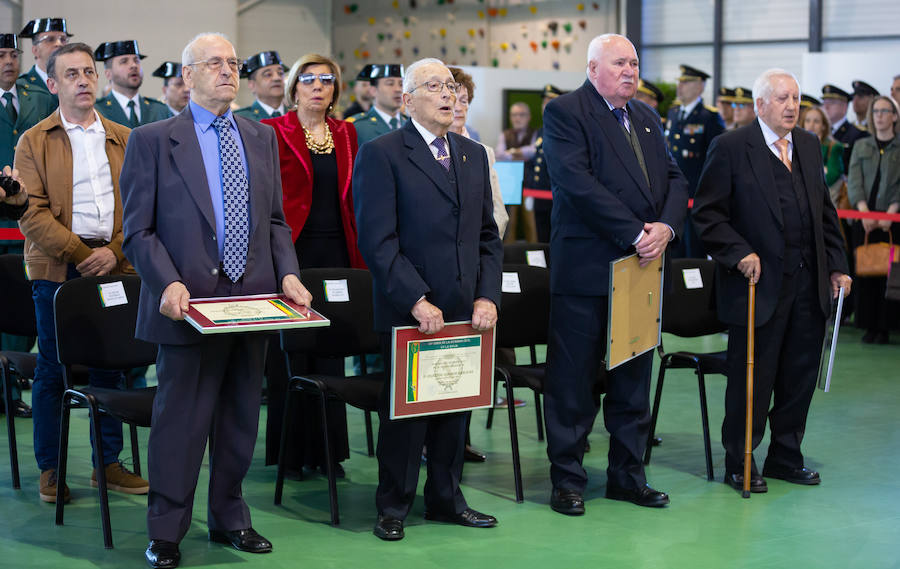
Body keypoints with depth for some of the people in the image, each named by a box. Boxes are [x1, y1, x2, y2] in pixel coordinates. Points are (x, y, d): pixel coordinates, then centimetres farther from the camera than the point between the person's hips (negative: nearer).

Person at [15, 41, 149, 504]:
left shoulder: (124, 140, 11)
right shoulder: (34, 142, 2)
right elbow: (32, 212, -7)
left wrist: (115, 251, -9)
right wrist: (80, 253, -15)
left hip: (114, 267, 3)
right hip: (57, 270, -3)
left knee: (110, 367, 8)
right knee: (52, 370, 3)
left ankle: (108, 464, 17)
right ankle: (49, 469, 12)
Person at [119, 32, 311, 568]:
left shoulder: (263, 137, 12)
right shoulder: (152, 140, -3)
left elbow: (275, 220, 15)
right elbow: (138, 230, -5)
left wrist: (288, 274, -2)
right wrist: (167, 284, -20)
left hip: (253, 301, 5)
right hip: (190, 303, -5)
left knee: (241, 418, 14)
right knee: (181, 419, 2)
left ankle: (230, 518, 29)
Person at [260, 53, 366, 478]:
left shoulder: (346, 134, 13)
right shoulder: (273, 132, -1)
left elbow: (351, 197, 15)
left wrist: (359, 256, 9)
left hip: (336, 252, 4)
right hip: (292, 250, -4)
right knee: (289, 351, -1)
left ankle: (326, 450, 12)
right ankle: (289, 451, 9)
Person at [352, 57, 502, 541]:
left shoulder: (473, 154, 14)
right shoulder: (380, 154, -6)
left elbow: (488, 235, 14)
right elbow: (377, 241, -12)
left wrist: (487, 296, 1)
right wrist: (416, 301, -17)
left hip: (464, 311, 6)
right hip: (408, 314, -5)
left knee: (456, 405, 12)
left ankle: (446, 499, 26)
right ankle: (393, 506, 17)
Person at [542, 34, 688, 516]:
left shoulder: (646, 118, 16)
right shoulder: (564, 112, -7)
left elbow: (675, 179, 11)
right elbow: (578, 182, -18)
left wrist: (666, 227, -9)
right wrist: (635, 233, -20)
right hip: (586, 270, -7)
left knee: (634, 377, 13)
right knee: (573, 379, 1)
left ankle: (627, 475, 23)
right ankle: (567, 478, 11)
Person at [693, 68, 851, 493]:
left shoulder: (810, 146, 13)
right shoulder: (731, 148, -6)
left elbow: (825, 212, 17)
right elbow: (707, 214, -8)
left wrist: (836, 265, 11)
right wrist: (739, 254, -17)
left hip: (808, 285, 6)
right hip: (758, 284, -6)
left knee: (800, 377, 11)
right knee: (751, 378, 2)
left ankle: (785, 456, 25)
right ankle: (739, 463, 16)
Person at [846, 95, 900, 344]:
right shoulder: (861, 146, 14)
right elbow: (854, 181, 4)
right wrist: (863, 209, -11)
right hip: (864, 218, 3)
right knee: (865, 272, 0)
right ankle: (869, 326, 6)